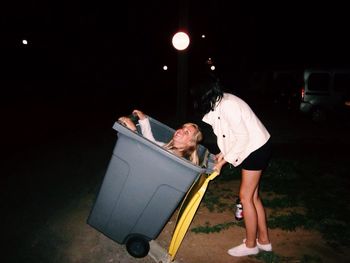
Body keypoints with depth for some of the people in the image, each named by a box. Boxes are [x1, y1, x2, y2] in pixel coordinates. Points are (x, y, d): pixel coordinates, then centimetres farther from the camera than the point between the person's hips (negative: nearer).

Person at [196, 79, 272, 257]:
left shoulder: (227, 106, -25)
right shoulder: (218, 102, 3)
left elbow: (243, 137, -23)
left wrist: (224, 160, -17)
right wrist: (223, 153, 4)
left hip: (257, 148, -9)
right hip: (252, 148, 9)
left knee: (245, 197, 0)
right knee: (253, 197, 14)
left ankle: (250, 244, 16)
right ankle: (263, 240, 28)